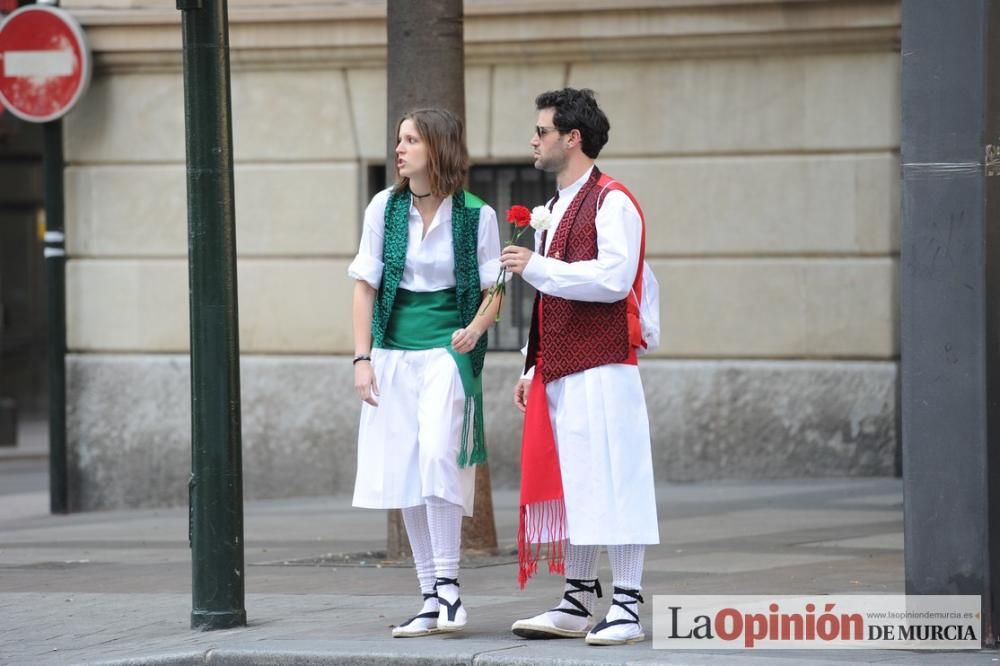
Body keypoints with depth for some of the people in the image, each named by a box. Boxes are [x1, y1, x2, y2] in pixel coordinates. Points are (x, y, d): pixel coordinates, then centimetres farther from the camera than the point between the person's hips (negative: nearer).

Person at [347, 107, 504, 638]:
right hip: (394, 354, 4)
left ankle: (448, 584, -14)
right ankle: (431, 600, 10)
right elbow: (365, 286, 8)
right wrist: (362, 358, 1)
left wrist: (476, 327, -17)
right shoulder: (385, 208, 4)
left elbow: (494, 290, 3)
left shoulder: (476, 215, -3)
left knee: (438, 456, -23)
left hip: (448, 351, -4)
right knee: (406, 474, 4)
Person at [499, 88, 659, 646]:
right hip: (560, 370, 9)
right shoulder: (558, 207, 20)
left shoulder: (612, 202, -9)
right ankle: (578, 604, 13)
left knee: (612, 482, -7)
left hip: (602, 368, -9)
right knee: (567, 485, 8)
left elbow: (612, 278, -22)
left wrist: (536, 267, -16)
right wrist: (534, 368, 21)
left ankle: (627, 607, -5)